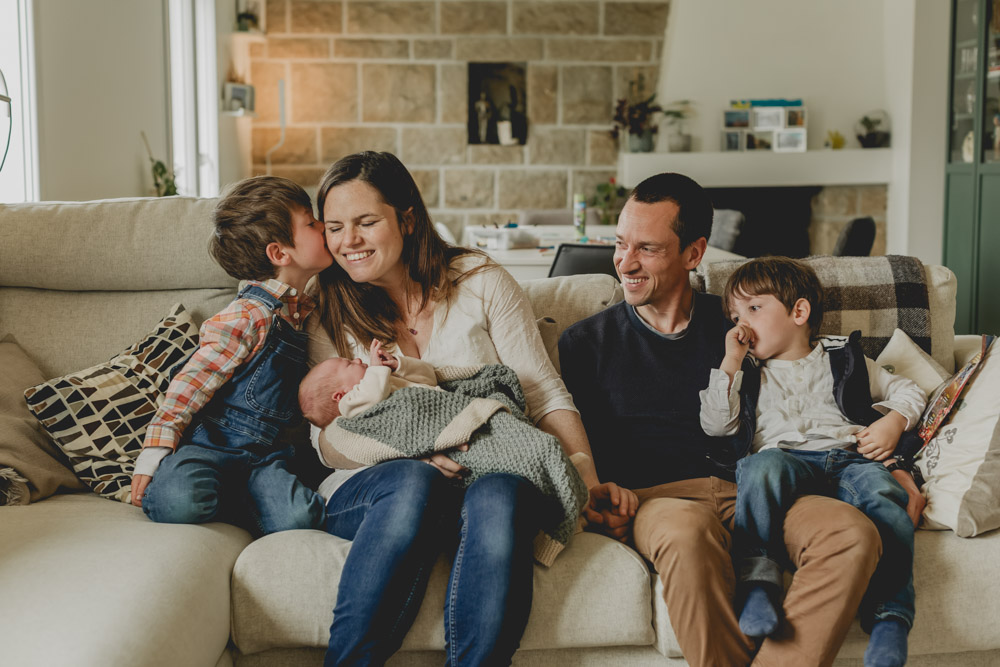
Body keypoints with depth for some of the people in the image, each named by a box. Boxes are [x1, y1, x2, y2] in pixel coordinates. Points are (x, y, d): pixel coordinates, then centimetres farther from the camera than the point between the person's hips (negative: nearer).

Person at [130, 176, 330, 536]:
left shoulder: (306, 311, 12)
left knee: (300, 516, -26)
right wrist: (154, 454, -18)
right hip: (210, 441, -5)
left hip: (262, 453, 5)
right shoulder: (248, 317, -11)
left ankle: (225, 498, 0)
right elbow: (190, 385, -12)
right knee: (180, 502, -36)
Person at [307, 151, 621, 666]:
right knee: (416, 483, -36)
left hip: (488, 476, 0)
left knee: (501, 494, -36)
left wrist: (588, 479, -11)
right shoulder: (327, 318, 10)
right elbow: (325, 439, 2)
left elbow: (545, 394, 4)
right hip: (366, 492, 0)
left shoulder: (481, 283, 7)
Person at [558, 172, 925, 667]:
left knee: (854, 534, -28)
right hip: (655, 498, -2)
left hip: (750, 495, 2)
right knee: (688, 529, -39)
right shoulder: (587, 343, 15)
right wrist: (597, 502, -11)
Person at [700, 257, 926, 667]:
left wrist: (892, 422, 6)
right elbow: (715, 425, 13)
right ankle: (757, 583, -45)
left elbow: (907, 391, 28)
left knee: (883, 496, -34)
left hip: (850, 456, 1)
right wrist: (731, 363, 11)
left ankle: (889, 619, -41)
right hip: (786, 458, 0)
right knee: (763, 467, -37)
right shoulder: (748, 374, 28)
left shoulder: (843, 358, 26)